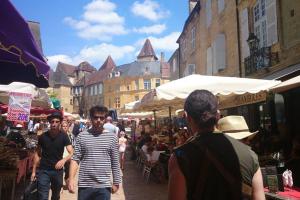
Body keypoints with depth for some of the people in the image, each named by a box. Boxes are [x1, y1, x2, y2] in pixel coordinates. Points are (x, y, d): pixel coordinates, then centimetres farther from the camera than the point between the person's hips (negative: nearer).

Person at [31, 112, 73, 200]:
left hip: (58, 170, 1)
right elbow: (37, 154, 4)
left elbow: (71, 153, -16)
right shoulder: (43, 136, -6)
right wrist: (34, 171, 3)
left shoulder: (64, 137, -9)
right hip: (44, 170, -1)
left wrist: (64, 160, -36)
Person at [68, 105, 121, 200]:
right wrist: (71, 179, -12)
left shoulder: (112, 137, -1)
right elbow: (75, 159, -2)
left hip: (104, 186, 0)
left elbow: (115, 162, 2)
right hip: (84, 185, 1)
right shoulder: (81, 136, -1)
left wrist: (116, 182, 3)